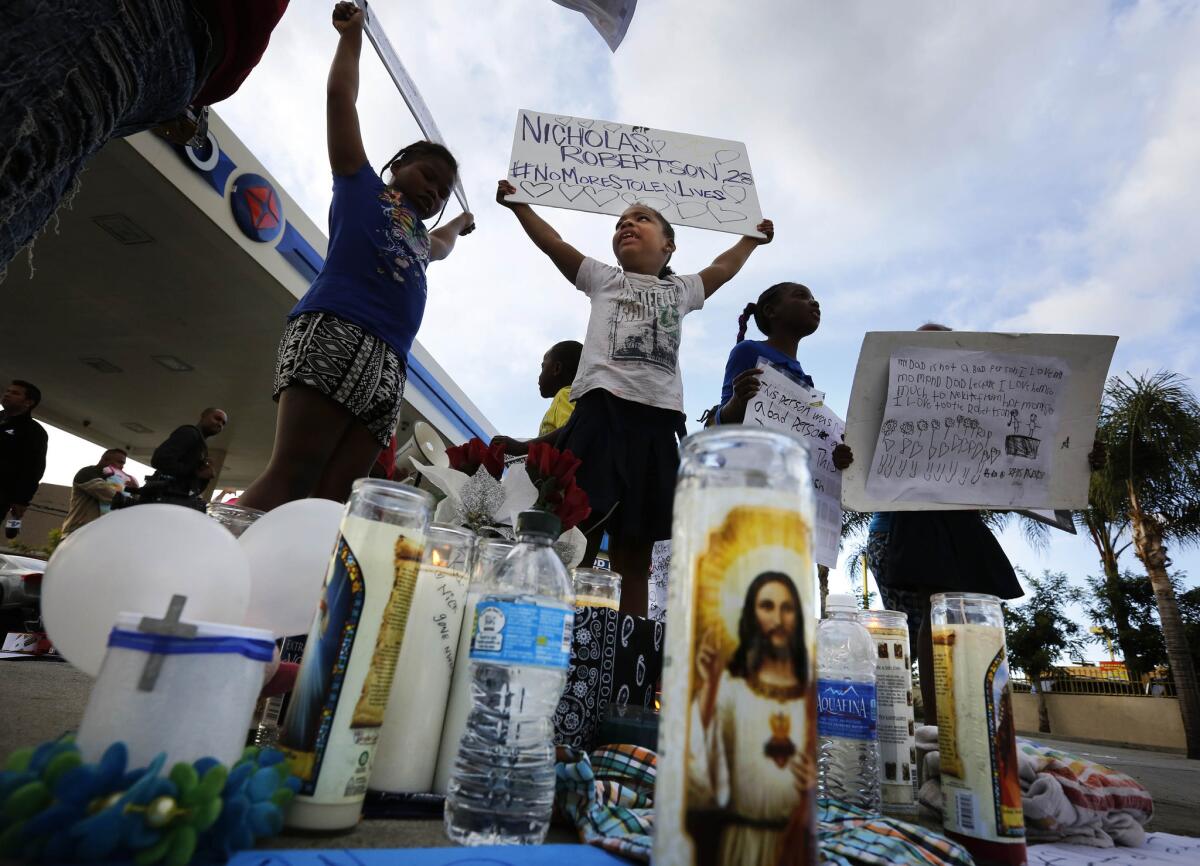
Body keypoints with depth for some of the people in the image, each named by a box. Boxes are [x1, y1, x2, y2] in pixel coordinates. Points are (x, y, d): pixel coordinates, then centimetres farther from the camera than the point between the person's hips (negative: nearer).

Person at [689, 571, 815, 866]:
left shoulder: (811, 692, -2)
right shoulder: (729, 685, -7)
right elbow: (699, 764, -17)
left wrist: (816, 781, -13)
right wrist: (707, 686, -24)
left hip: (798, 838, 2)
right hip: (742, 837, -1)